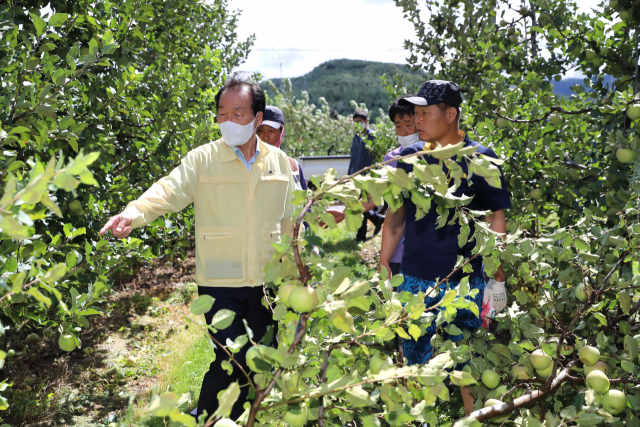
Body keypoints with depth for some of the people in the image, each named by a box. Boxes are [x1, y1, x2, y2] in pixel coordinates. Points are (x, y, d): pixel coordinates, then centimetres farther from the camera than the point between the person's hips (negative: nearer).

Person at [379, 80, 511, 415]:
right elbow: (395, 215, 10)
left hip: (465, 281, -3)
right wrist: (383, 267, 7)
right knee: (415, 362, 12)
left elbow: (496, 219, -1)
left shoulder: (481, 159, -5)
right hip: (414, 279, 3)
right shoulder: (408, 157, 3)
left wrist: (498, 279, -3)